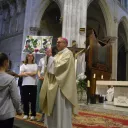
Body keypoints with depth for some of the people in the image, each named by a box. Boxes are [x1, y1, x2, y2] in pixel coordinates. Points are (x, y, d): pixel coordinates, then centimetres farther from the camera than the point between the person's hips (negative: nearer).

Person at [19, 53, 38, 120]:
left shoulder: (35, 65, 11)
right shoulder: (23, 65, 11)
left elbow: (35, 73, -5)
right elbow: (21, 74, -1)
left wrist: (26, 73, -2)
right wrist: (31, 73, -6)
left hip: (33, 84, -1)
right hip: (25, 84, 1)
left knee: (33, 100, 1)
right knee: (25, 100, 5)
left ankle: (33, 114, 9)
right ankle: (26, 114, 18)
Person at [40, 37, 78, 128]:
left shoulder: (68, 53, -6)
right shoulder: (59, 54, 21)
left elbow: (59, 65, -20)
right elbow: (53, 67, 19)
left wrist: (50, 56, -13)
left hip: (62, 84, -9)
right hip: (55, 84, 9)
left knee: (61, 108, -4)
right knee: (54, 108, 11)